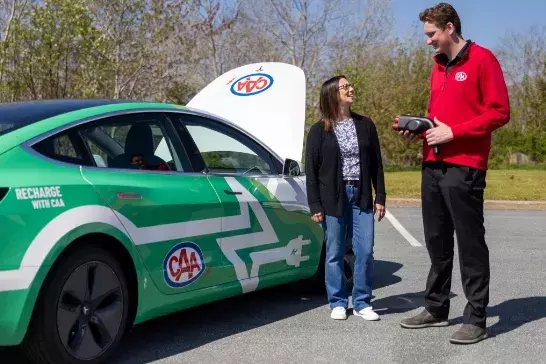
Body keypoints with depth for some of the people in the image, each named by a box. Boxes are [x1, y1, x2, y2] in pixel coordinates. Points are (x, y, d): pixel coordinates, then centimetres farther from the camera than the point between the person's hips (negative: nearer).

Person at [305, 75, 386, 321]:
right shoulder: (319, 131, 0)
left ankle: (362, 303, 13)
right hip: (333, 199, -2)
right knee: (335, 254, 4)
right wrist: (315, 206, -7)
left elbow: (376, 163, 10)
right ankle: (338, 303, 17)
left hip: (361, 198, 2)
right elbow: (311, 170, -1)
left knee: (365, 252, 1)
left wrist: (380, 197, 5)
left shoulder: (365, 125, 8)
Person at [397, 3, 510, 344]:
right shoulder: (438, 66, 19)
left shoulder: (482, 59, -4)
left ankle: (476, 319, 4)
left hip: (464, 168, -7)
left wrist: (453, 132, -15)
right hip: (432, 166, 8)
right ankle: (436, 308, 23)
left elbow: (499, 112, -11)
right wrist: (420, 129, 6)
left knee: (470, 243, -3)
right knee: (437, 241, 12)